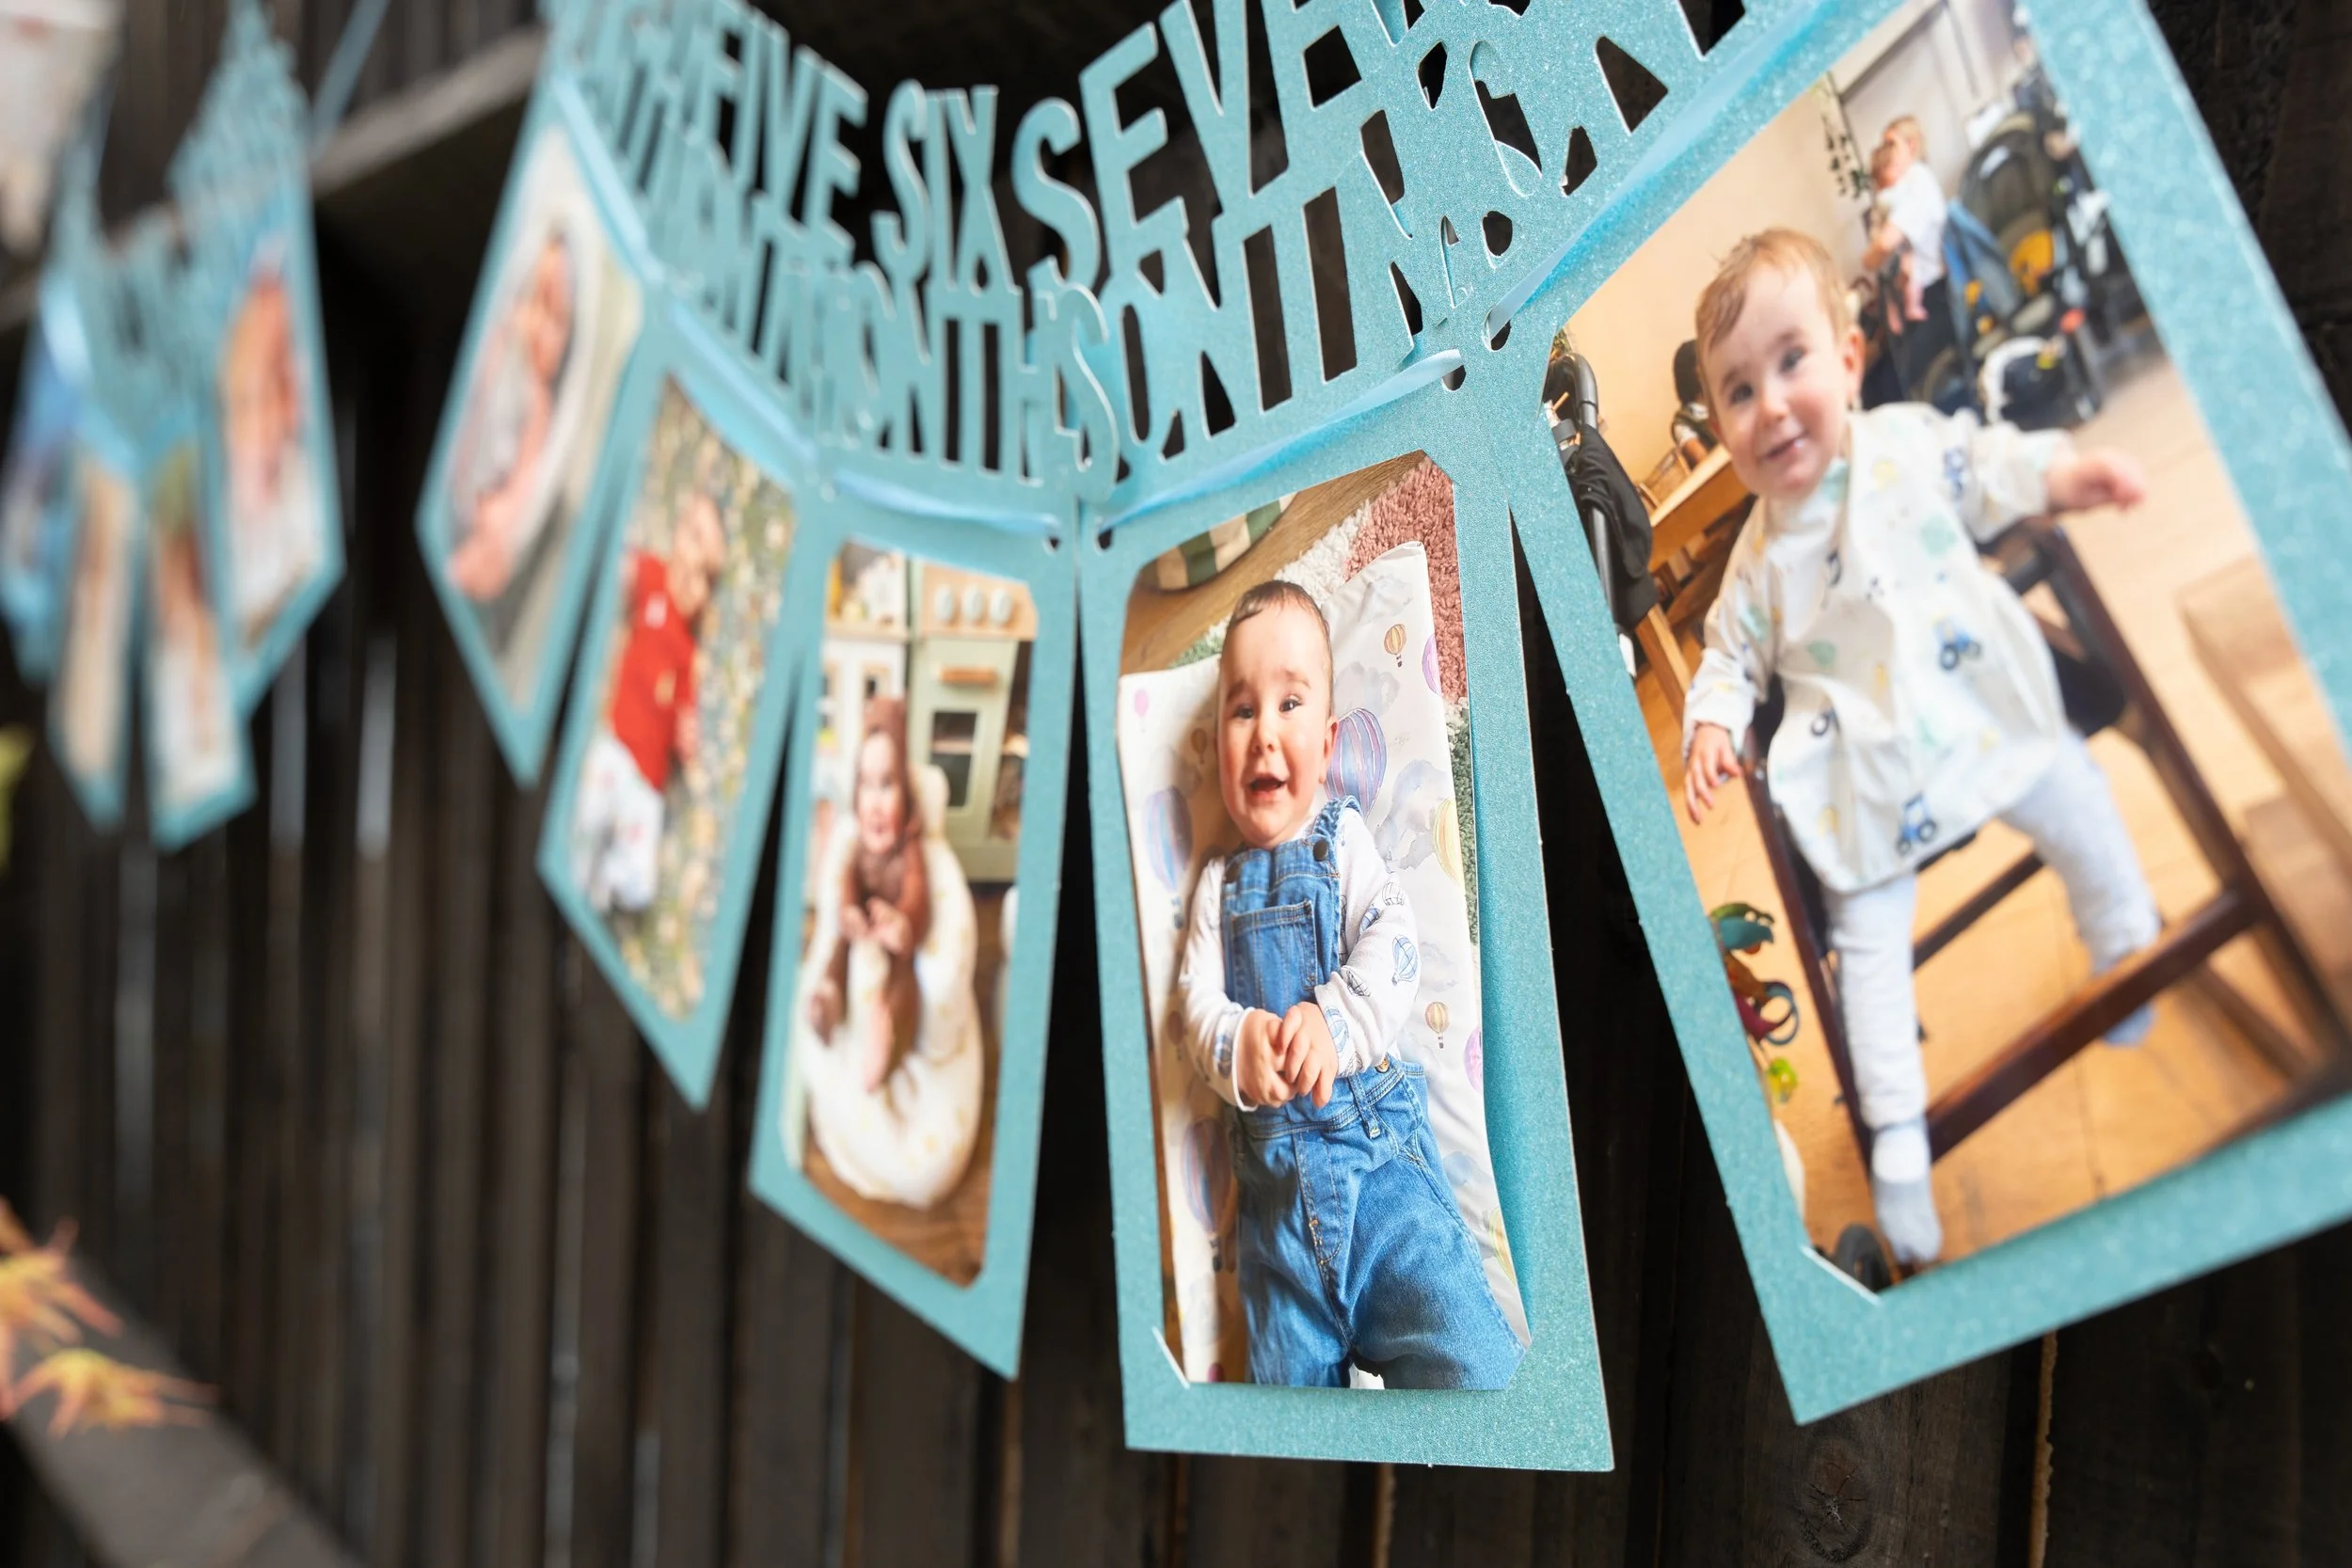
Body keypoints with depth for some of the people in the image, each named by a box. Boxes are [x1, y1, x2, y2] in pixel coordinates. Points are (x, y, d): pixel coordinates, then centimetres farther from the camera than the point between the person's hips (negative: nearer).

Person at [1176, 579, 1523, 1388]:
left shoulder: (1345, 840, 8)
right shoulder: (1219, 883, 13)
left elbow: (1395, 950, -5)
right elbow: (1196, 1001, 4)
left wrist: (1334, 1024, -24)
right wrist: (1236, 1046, -19)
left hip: (1380, 1145, -2)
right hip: (1274, 1177, 2)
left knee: (1472, 1364, -19)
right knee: (1289, 1373, 1)